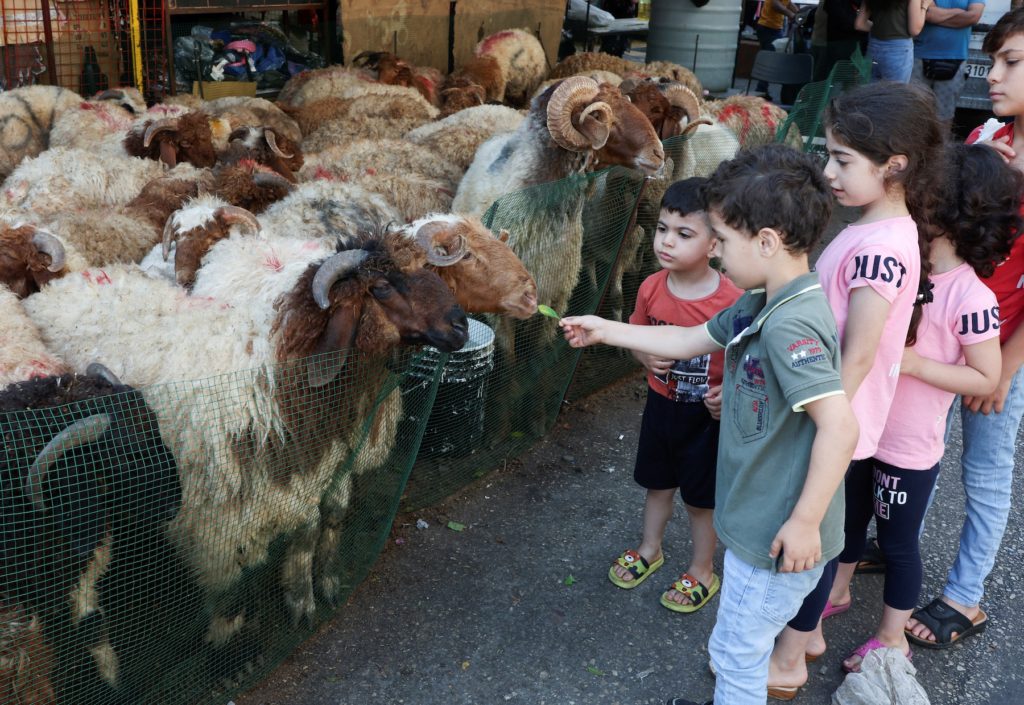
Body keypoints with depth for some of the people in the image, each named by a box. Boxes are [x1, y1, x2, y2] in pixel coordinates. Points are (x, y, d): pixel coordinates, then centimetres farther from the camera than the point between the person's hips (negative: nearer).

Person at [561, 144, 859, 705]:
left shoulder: (790, 325, -29)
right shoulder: (760, 306, 2)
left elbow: (840, 427, -34)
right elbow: (689, 340, 14)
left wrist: (806, 521, -27)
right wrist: (605, 331, 15)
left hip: (777, 534, -9)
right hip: (757, 519, 9)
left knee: (735, 654, 11)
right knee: (741, 645, 27)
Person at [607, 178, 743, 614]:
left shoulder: (732, 301, -25)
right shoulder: (652, 288, -10)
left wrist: (729, 391, -30)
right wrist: (646, 357, -14)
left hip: (705, 416, -5)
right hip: (660, 404, 5)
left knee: (701, 498, 13)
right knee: (657, 484, 24)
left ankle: (702, 572, 36)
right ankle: (650, 551, 48)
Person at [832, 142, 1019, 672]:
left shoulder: (969, 297, -23)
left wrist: (912, 363, -25)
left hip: (908, 447, -6)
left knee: (897, 540, 12)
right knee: (849, 514, 24)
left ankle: (892, 638, 34)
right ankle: (837, 590, 50)